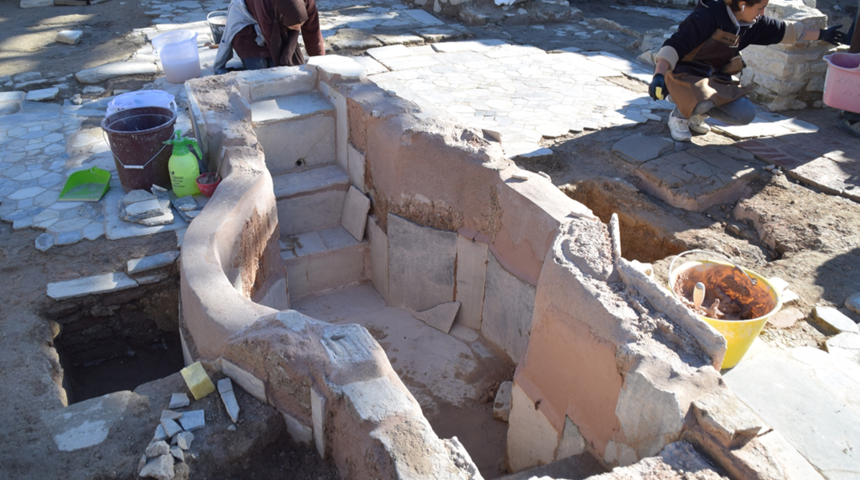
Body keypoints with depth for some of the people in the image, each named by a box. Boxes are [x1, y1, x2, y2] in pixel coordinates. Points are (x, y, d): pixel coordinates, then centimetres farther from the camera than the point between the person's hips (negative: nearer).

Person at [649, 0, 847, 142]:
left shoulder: (752, 24, 3)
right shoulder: (707, 17, -20)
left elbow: (785, 31, 18)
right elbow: (675, 44, -27)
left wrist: (821, 34, 24)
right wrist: (659, 75, -42)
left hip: (715, 78, 7)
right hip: (685, 74, -7)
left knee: (745, 115, -12)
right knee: (704, 100, -40)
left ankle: (697, 113, 13)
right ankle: (679, 115, -4)